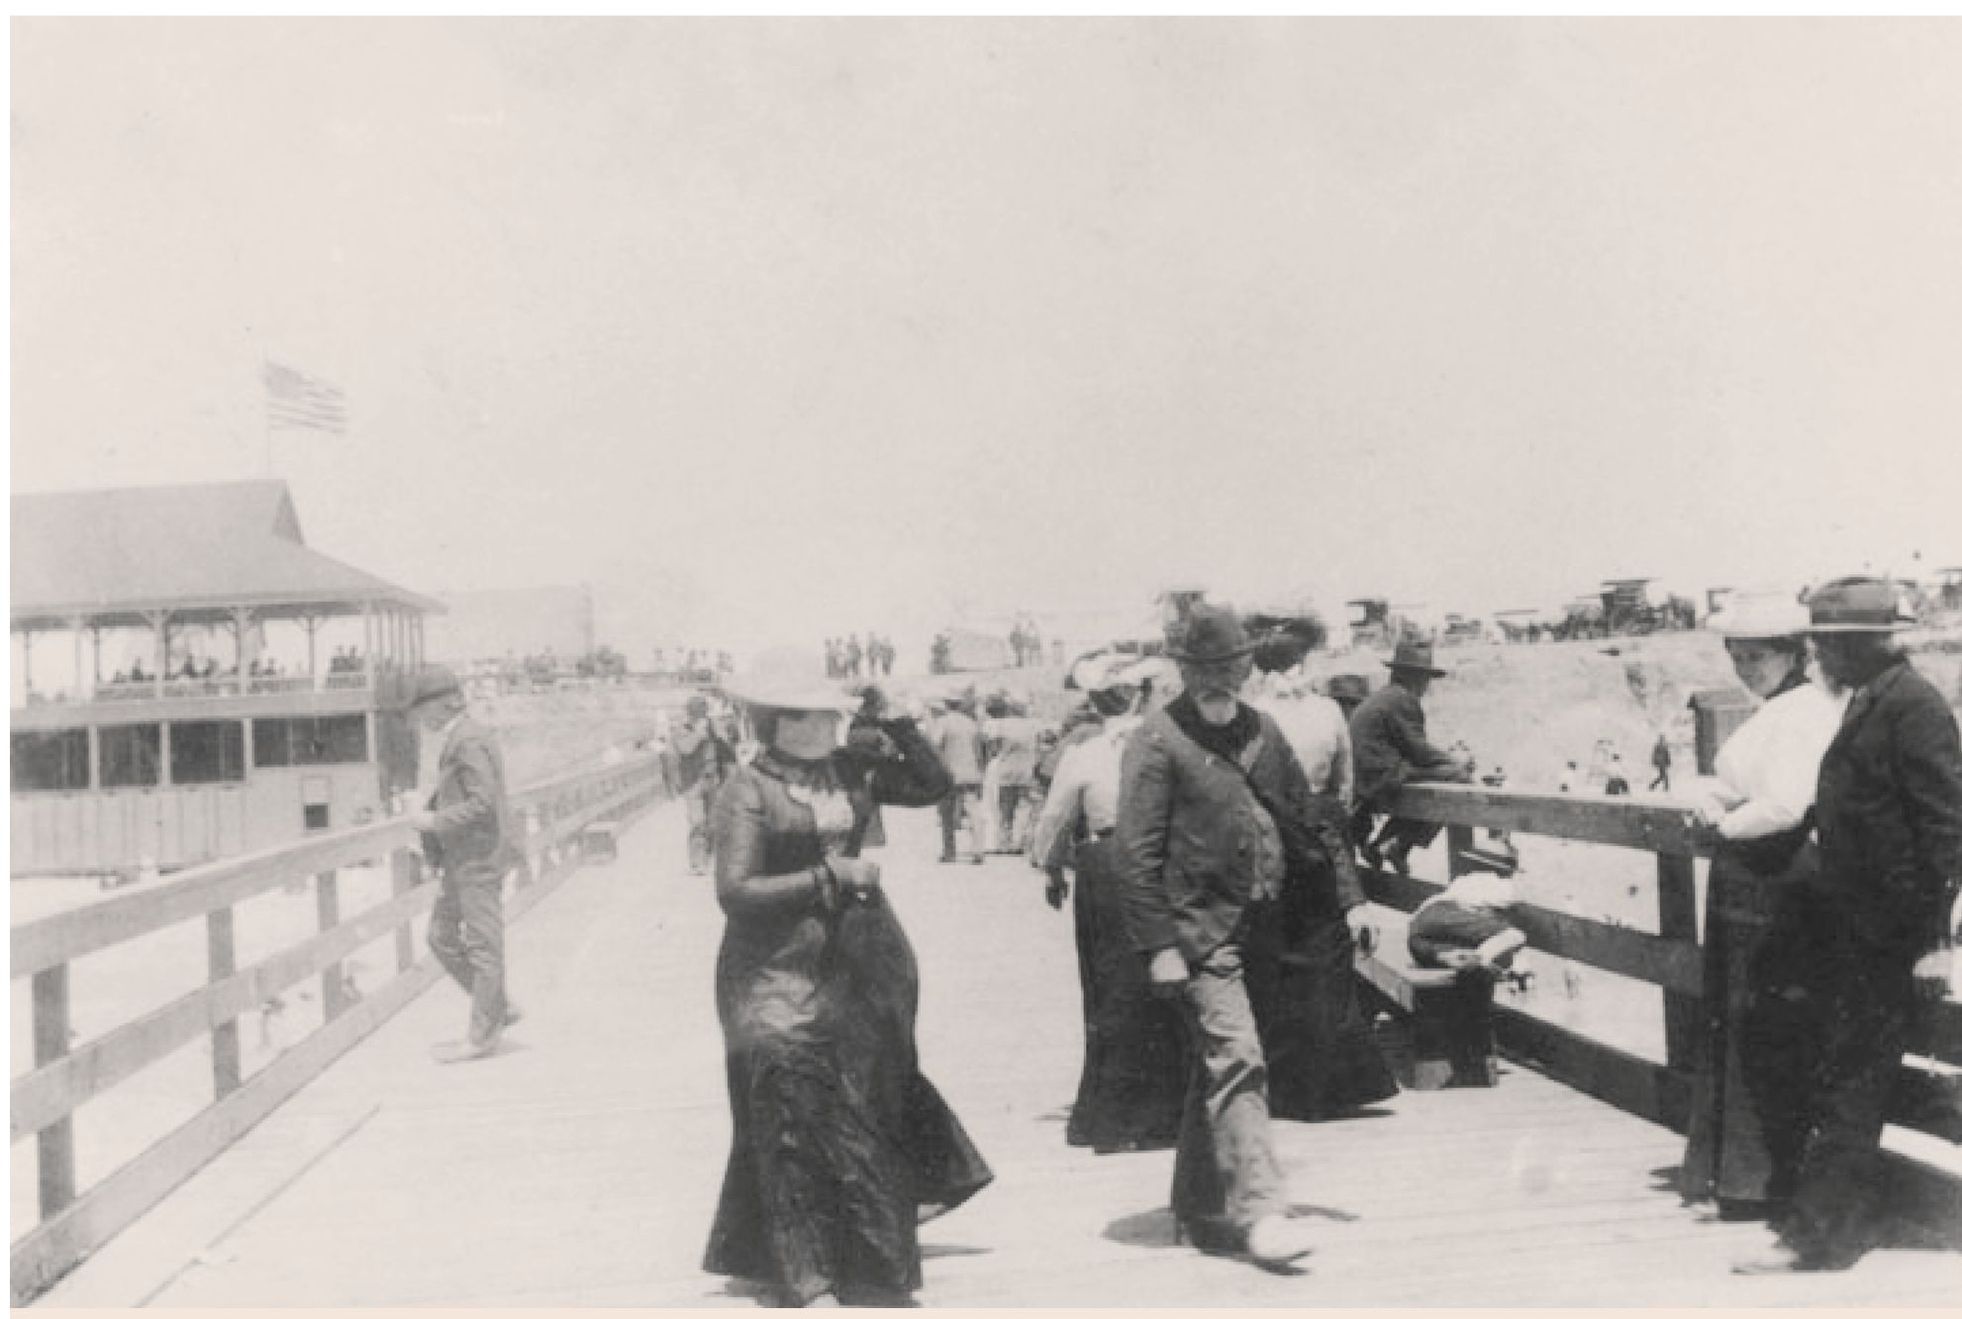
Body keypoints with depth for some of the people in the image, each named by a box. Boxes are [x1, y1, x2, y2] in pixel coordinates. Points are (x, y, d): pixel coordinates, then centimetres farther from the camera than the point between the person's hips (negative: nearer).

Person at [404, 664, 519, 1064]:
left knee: (482, 945, -2)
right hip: (462, 861, 10)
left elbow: (483, 801, -23)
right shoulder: (459, 739, 15)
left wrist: (435, 821, -17)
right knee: (442, 936, 13)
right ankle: (498, 1009, 19)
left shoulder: (468, 741, -16)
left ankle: (483, 1036, 5)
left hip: (479, 858, -10)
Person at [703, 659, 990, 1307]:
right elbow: (734, 891, -19)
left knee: (875, 1099, 13)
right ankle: (798, 1272, 12)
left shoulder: (849, 768, 4)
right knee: (797, 1116, -2)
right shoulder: (748, 790, -12)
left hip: (862, 959, 6)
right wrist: (831, 876, -17)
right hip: (781, 972, -5)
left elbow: (933, 785, 11)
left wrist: (898, 725, 0)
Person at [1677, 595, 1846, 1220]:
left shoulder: (1804, 711, -16)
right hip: (1746, 883, 10)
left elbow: (1783, 806, -25)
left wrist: (1728, 822, -10)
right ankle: (1724, 1169, 25)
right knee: (1727, 1023, 15)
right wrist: (1713, 800, 1)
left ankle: (1757, 1180, 10)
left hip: (1776, 889, -10)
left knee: (1756, 1033, -1)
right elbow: (1729, 785, 20)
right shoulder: (1770, 711, 16)